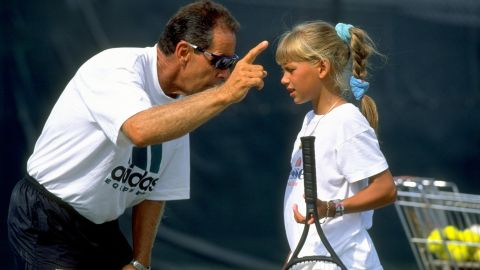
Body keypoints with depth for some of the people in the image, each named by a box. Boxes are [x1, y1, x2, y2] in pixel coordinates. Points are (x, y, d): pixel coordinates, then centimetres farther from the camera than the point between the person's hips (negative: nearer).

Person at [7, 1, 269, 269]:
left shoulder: (182, 108, 0)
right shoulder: (117, 68, -22)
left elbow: (155, 192, 8)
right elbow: (141, 130, -44)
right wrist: (224, 94, -45)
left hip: (102, 228, 8)